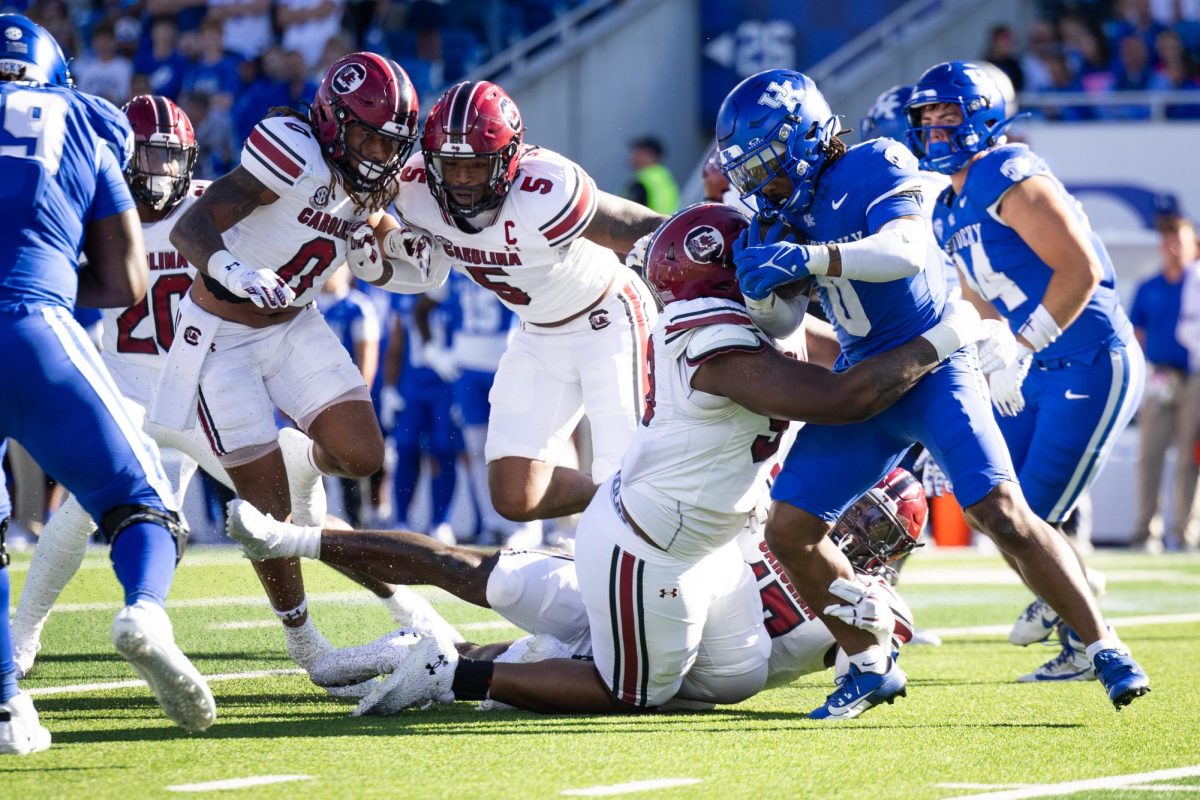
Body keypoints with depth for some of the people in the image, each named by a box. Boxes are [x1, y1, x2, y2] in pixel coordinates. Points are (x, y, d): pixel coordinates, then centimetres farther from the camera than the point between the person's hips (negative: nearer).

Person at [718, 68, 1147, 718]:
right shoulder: (786, 210, 6)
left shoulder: (873, 167, -14)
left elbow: (905, 251, -31)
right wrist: (760, 274, -13)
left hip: (934, 368, -7)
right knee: (788, 530, -1)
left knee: (1003, 513, -19)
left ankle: (1106, 652, -11)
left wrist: (805, 257, -40)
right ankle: (870, 668, 12)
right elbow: (779, 321, 8)